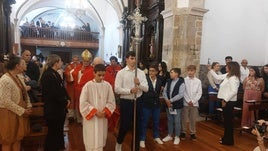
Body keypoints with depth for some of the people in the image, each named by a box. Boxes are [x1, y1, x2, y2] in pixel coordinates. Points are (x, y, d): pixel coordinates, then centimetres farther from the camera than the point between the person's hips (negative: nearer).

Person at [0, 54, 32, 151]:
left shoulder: (18, 78, 7)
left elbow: (25, 94, 13)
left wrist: (28, 107, 0)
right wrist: (23, 111, -18)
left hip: (20, 114, 8)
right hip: (9, 114, -8)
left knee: (18, 138, 18)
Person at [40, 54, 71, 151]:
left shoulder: (54, 73, 11)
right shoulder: (48, 75, -20)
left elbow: (61, 88, 12)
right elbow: (54, 93, -24)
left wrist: (67, 99, -1)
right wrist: (65, 102, -13)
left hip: (59, 108, 9)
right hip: (53, 109, -9)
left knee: (58, 130, 21)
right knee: (53, 132, 6)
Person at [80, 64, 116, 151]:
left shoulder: (107, 85, -3)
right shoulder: (88, 85, -9)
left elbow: (111, 102, 2)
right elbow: (83, 102, -8)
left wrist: (104, 112, -12)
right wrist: (94, 112, -13)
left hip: (103, 117, 3)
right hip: (90, 117, -2)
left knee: (101, 140, 14)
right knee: (91, 141, 4)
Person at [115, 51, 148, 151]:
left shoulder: (141, 73, 3)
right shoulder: (121, 73, -5)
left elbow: (146, 88, 0)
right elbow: (117, 89, -12)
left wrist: (139, 84, -19)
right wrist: (130, 90, -22)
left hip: (138, 101, 3)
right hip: (126, 102, -3)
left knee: (137, 126, 14)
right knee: (125, 125, 7)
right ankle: (119, 143, 38)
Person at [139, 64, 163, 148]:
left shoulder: (159, 81, 3)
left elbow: (158, 93, 11)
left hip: (156, 104, 5)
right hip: (146, 104, -4)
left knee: (156, 122, 17)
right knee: (144, 122, 7)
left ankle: (156, 136, 36)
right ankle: (142, 139, 21)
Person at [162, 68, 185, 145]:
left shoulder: (181, 83, -12)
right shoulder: (168, 81, 6)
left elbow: (181, 95, -19)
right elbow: (164, 91, 5)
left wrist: (171, 100, -17)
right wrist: (167, 100, -11)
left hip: (177, 105, -5)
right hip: (168, 104, 5)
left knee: (177, 121, 6)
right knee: (169, 120, 15)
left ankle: (177, 137, 22)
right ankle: (169, 135, 29)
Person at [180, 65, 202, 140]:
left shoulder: (198, 81, 1)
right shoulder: (184, 80, -4)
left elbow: (199, 93, 0)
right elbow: (183, 92, -5)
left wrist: (193, 101, -9)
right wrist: (188, 101, -10)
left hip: (194, 103, 1)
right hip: (185, 103, -1)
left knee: (193, 119, 9)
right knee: (184, 119, 6)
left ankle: (192, 133, 24)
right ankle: (183, 132, 21)